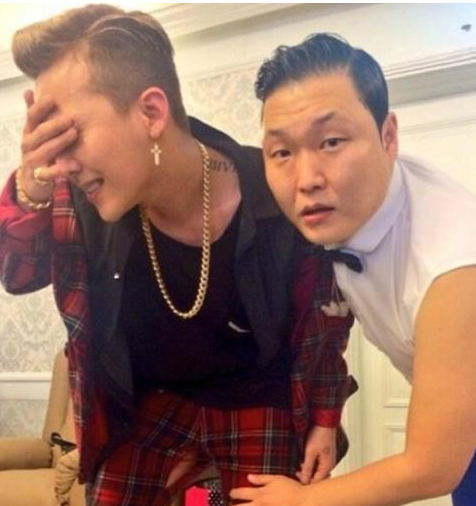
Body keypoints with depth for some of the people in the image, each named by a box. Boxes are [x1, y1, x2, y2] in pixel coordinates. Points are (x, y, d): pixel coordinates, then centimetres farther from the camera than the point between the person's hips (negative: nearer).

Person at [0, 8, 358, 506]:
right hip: (151, 401, 2)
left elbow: (327, 314, -9)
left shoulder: (280, 199, -29)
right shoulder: (82, 198, -24)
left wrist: (325, 419, 1)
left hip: (260, 406, -2)